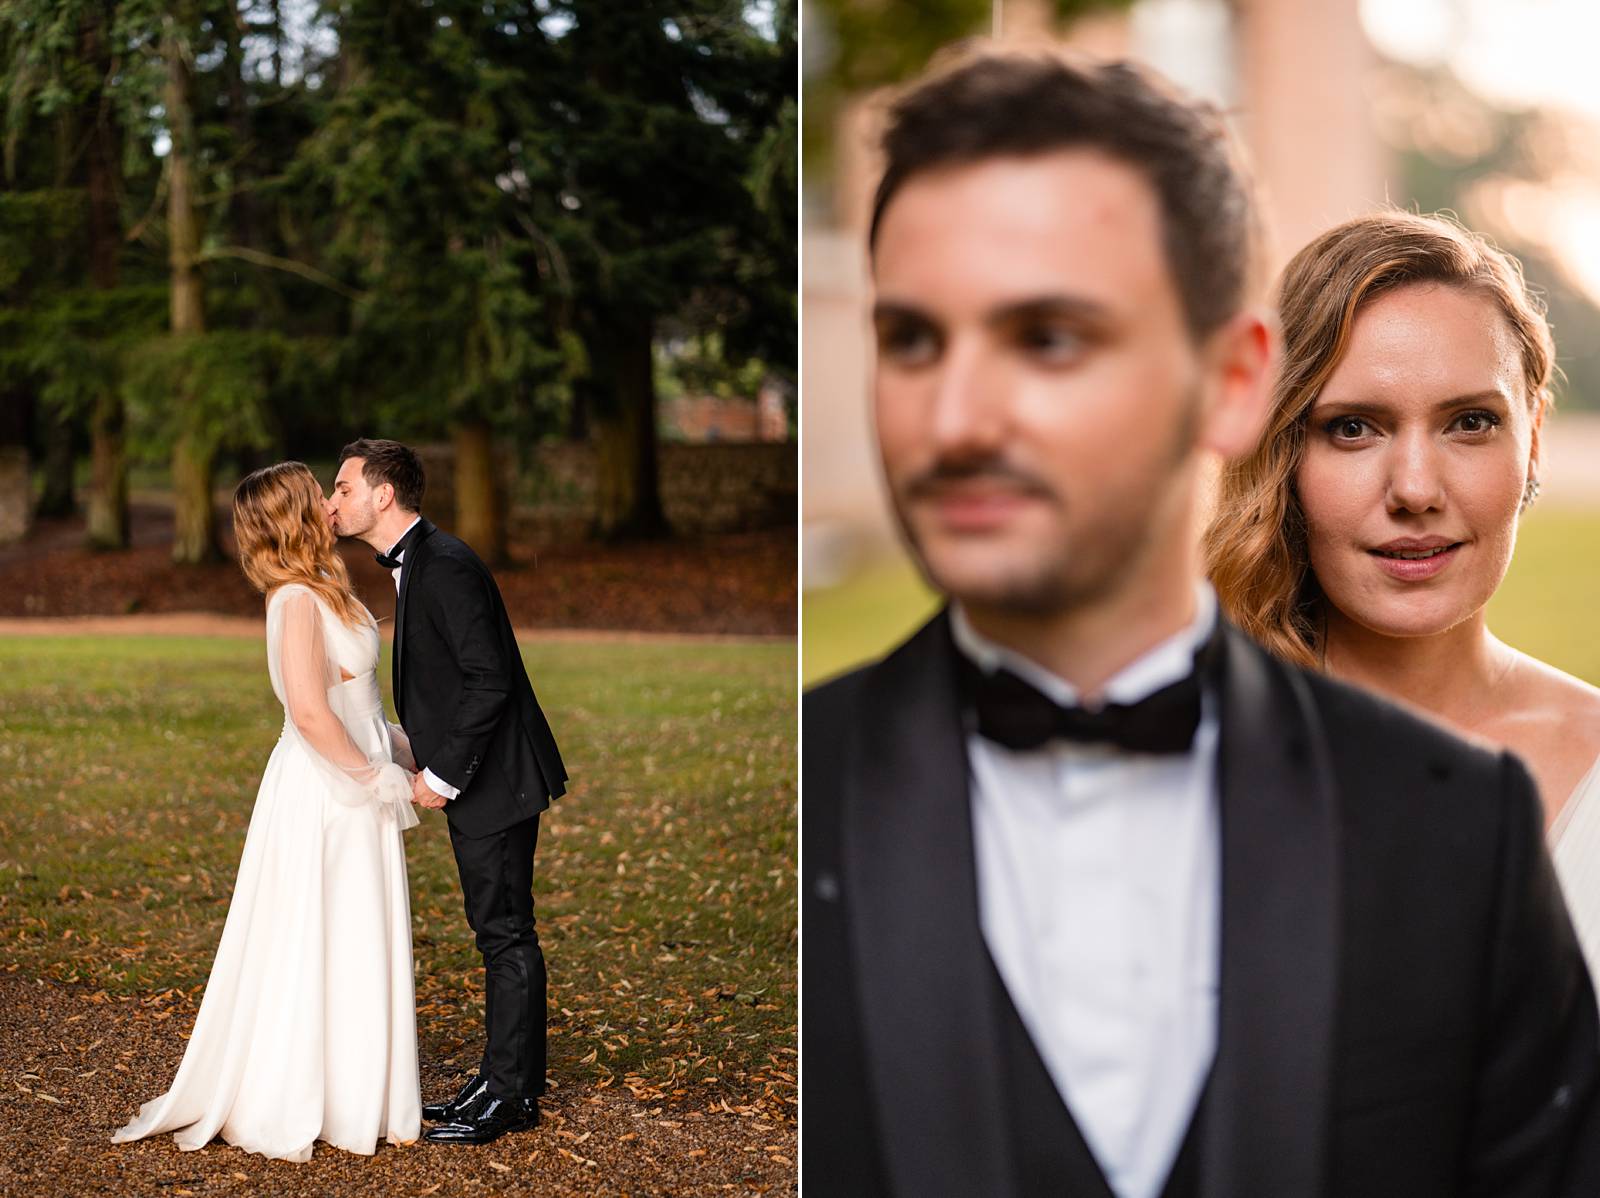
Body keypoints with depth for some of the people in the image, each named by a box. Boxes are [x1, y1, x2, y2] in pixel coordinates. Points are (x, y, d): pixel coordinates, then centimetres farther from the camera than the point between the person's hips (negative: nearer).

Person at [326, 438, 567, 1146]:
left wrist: (443, 776, -18)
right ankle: (503, 1080, 24)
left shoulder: (445, 566, -19)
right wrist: (432, 763, 12)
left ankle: (511, 1094, 6)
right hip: (473, 781, 10)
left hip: (493, 779, -10)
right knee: (497, 931, 15)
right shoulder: (415, 563, 13)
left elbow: (489, 680, -24)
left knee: (505, 933, -2)